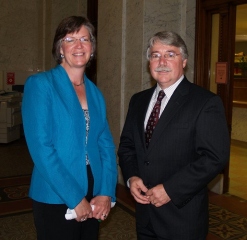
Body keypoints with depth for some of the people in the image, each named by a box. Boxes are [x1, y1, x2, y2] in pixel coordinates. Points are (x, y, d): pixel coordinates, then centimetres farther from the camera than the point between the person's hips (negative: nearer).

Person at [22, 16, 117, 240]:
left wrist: (106, 193, -7)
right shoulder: (40, 84, -9)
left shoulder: (95, 92, 7)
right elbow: (40, 147, -17)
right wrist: (75, 198, -17)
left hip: (93, 198, 5)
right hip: (56, 199, -5)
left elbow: (107, 145, 5)